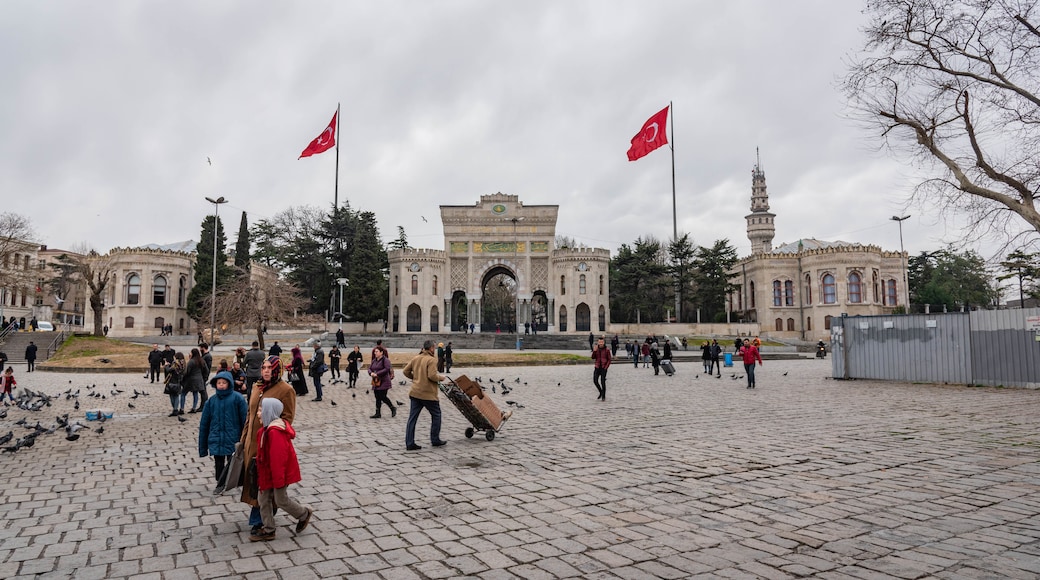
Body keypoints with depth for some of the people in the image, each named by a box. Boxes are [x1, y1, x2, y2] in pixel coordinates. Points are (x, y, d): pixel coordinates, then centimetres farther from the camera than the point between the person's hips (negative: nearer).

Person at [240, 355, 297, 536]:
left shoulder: (285, 390, -11)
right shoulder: (256, 387, 10)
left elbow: (288, 418, -12)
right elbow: (249, 414, 17)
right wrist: (243, 438, 16)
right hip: (252, 442, 7)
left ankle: (258, 519, 14)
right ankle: (259, 517, 28)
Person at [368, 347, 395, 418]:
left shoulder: (385, 360, -11)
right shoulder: (374, 360, 14)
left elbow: (387, 369, -22)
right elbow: (369, 368, 12)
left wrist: (377, 374, -24)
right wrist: (371, 373, -11)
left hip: (383, 382, -7)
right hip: (376, 382, 8)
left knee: (383, 397, -8)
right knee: (377, 398, 8)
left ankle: (393, 408, 13)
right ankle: (378, 413, 13)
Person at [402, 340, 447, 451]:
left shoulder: (416, 358, 8)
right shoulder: (431, 360, -14)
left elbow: (406, 371, 10)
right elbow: (432, 376, -23)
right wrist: (440, 377, -5)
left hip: (415, 392, 6)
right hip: (428, 393, -6)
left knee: (412, 417, 7)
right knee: (436, 415, 13)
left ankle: (409, 443, 7)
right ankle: (435, 440, 21)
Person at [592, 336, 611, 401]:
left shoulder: (607, 350, -3)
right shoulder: (596, 349, 7)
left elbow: (609, 360, -1)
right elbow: (593, 357, 0)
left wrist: (606, 367, -10)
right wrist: (594, 351, -15)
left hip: (604, 368, -4)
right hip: (597, 367, 4)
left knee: (602, 382, -8)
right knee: (595, 381, -5)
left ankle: (603, 396, 5)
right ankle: (601, 392, 19)